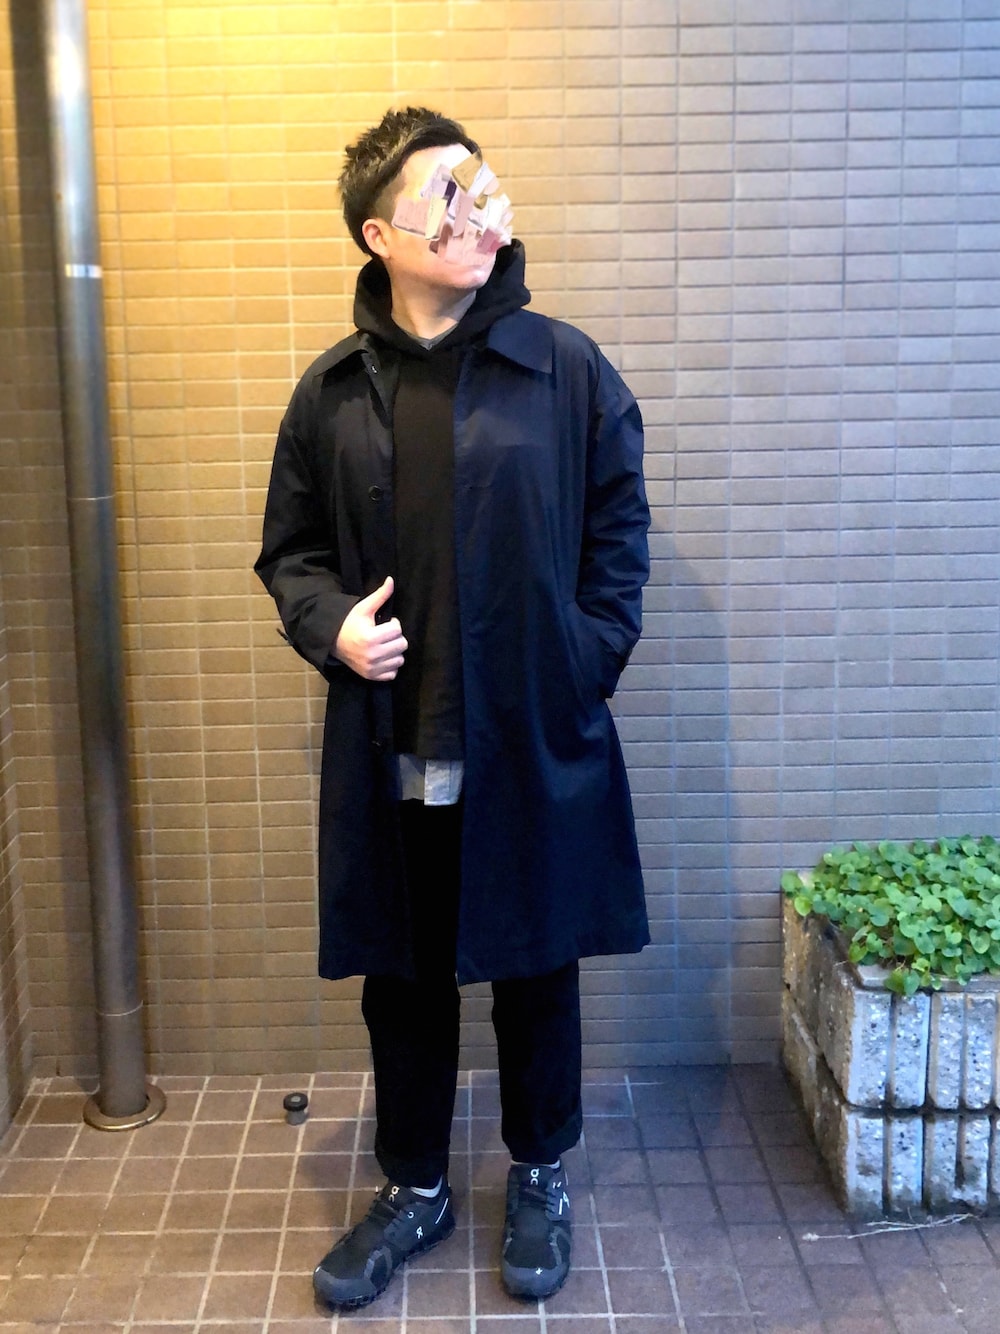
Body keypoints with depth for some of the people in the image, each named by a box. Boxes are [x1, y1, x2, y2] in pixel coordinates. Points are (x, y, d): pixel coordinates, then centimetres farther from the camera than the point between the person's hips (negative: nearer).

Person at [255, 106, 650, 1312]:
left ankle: (539, 1178, 38)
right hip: (389, 752, 2)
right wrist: (330, 625, -9)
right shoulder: (333, 390, 1)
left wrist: (585, 670, -7)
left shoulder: (567, 369, -3)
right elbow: (289, 550, 10)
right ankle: (415, 1189, 37)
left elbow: (617, 539, 1)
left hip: (535, 745, -1)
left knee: (536, 967, 14)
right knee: (403, 977, 14)